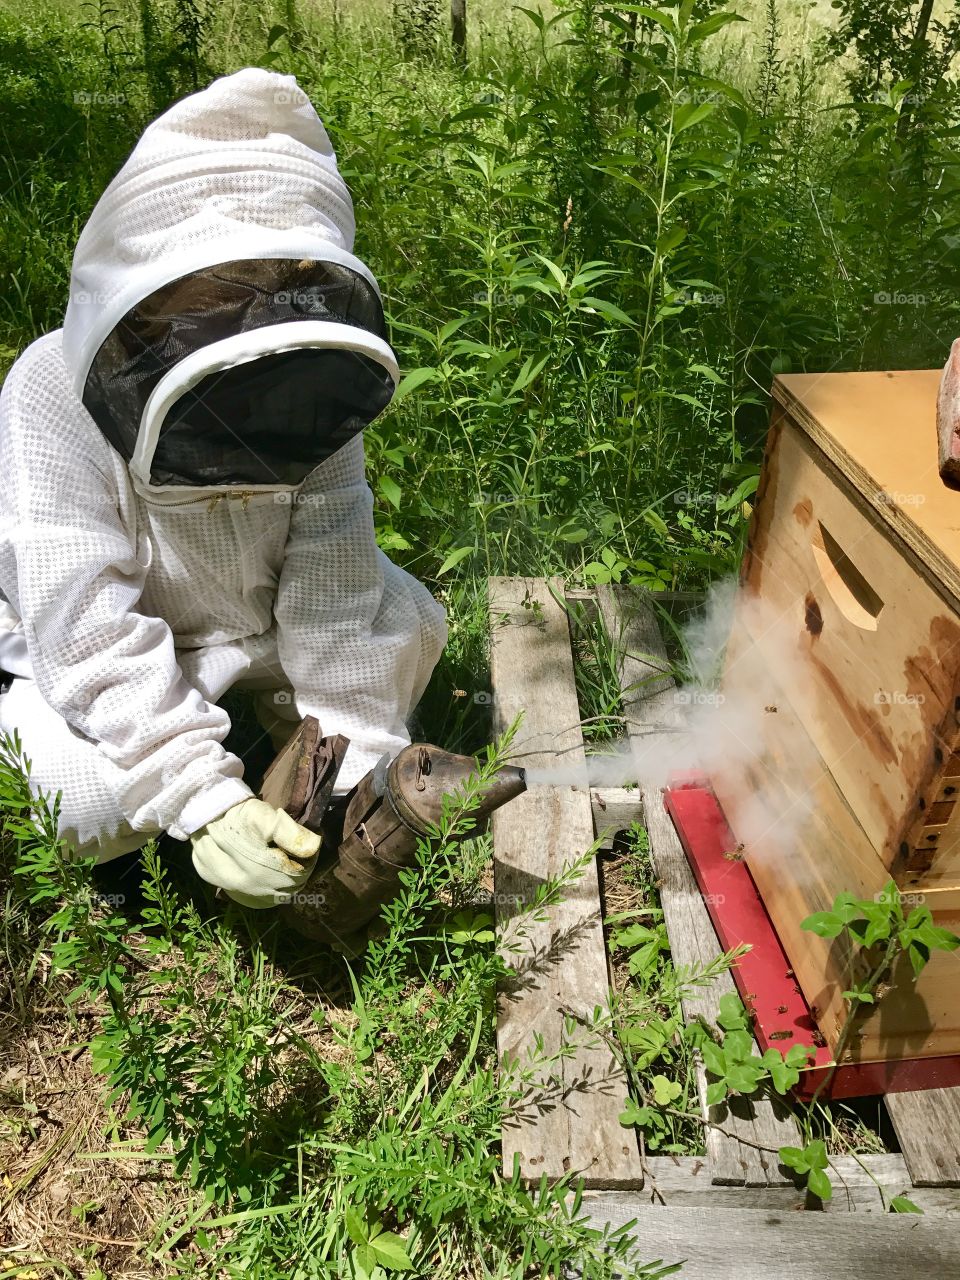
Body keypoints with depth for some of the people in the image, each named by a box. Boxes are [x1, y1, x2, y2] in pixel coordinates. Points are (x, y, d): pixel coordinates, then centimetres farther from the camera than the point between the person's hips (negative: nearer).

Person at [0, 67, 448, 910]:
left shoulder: (317, 391, -18)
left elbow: (334, 586, -20)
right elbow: (87, 628, -32)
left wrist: (363, 769, -26)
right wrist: (202, 797, -40)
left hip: (257, 619, 3)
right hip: (81, 655, -2)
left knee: (408, 623, -14)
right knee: (85, 794, -28)